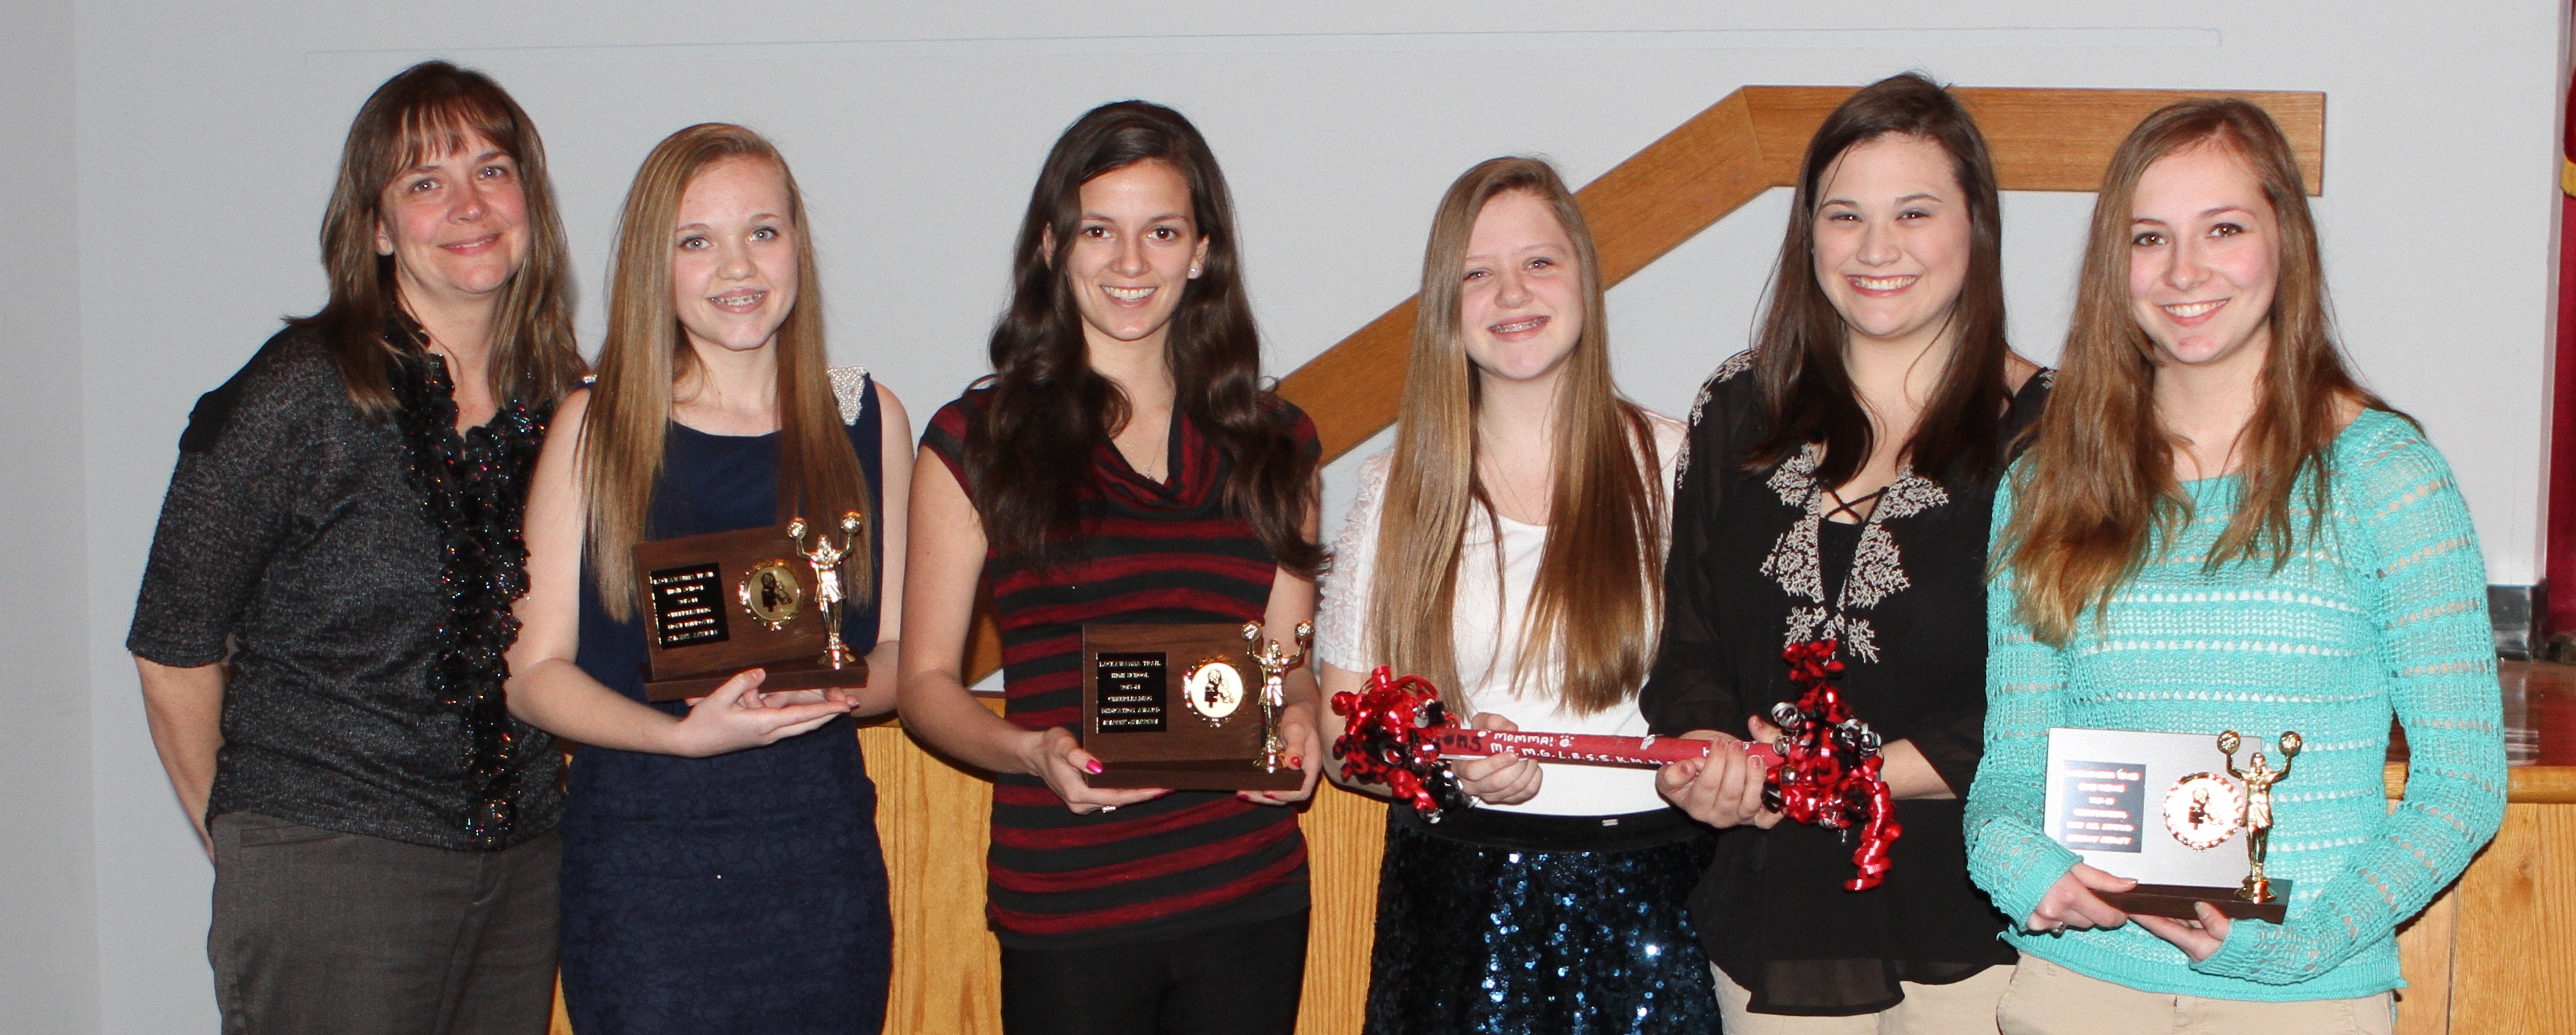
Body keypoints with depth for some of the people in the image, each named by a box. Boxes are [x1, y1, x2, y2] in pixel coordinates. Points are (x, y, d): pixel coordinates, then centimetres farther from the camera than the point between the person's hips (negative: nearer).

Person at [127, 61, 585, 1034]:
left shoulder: (562, 399, 5)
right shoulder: (298, 394, -10)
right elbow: (173, 651, -4)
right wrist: (238, 841, 3)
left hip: (526, 859, 5)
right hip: (330, 869, -5)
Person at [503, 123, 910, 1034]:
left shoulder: (867, 420, 7)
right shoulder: (597, 427, 1)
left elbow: (899, 645, 10)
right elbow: (536, 673, -1)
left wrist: (837, 692, -12)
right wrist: (683, 733, -17)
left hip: (823, 851, 2)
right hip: (639, 849, -2)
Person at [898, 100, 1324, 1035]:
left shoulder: (1272, 443, 10)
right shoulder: (978, 440, 1)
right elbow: (926, 679, 1)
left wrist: (1299, 723, -7)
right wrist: (1029, 752, -18)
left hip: (1250, 896, 3)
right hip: (1066, 910, -3)